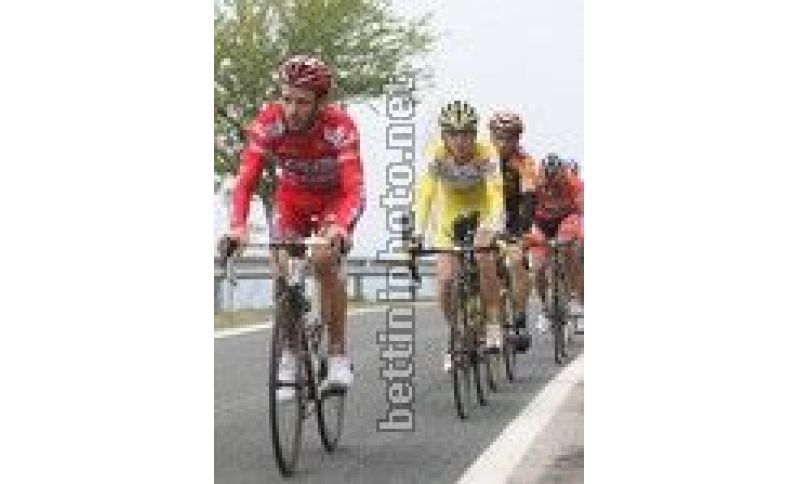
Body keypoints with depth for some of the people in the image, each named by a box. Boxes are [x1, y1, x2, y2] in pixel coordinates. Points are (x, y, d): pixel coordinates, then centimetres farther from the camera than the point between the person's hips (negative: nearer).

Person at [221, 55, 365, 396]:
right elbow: (245, 181, -29)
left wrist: (341, 228, -59)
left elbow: (354, 191, -39)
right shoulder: (268, 122, -27)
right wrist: (237, 226, -46)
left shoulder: (340, 127, -33)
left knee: (325, 260, -27)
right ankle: (289, 356, 5)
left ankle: (338, 355, -15)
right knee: (281, 269, -15)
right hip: (291, 198, 3)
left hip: (334, 199, -3)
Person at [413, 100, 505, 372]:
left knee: (484, 258, -30)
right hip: (449, 217, 2)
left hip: (481, 214, -2)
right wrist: (418, 232, -48)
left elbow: (496, 195, -39)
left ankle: (493, 324, -16)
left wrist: (491, 228, -56)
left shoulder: (486, 155, -29)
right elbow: (424, 194, -34)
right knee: (445, 281, -10)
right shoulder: (437, 157, -25)